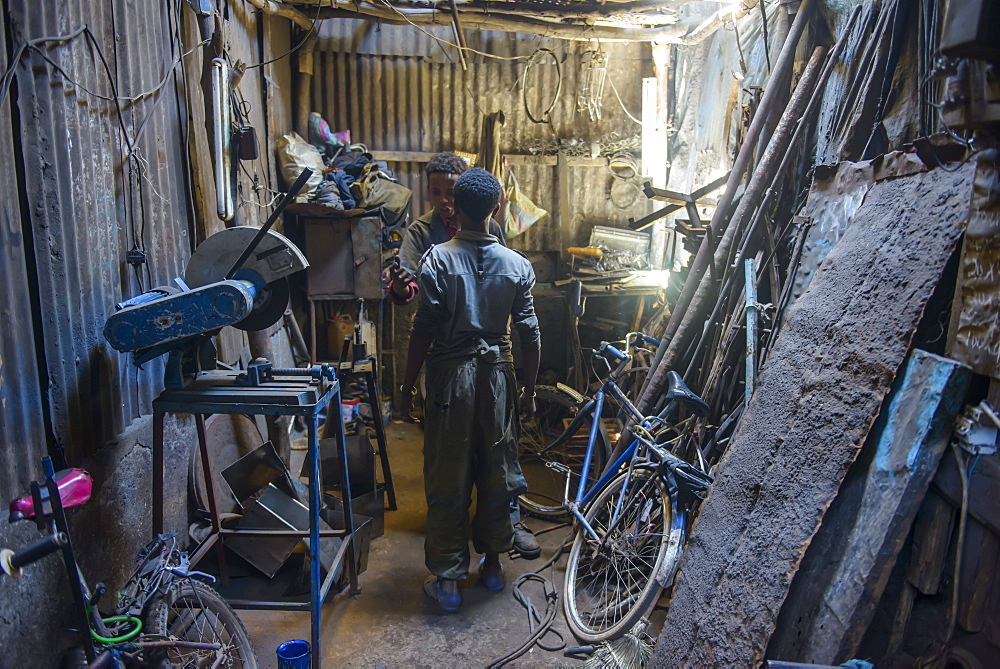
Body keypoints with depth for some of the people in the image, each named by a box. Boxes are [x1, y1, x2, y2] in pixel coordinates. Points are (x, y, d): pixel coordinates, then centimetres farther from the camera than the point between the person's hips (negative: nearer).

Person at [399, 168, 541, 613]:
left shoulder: (438, 259, -10)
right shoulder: (517, 264, -1)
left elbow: (424, 330, -12)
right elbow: (528, 332, -1)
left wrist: (407, 387, -2)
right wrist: (530, 389, 9)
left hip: (452, 375, -3)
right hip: (497, 374, 3)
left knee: (447, 481, 6)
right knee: (496, 473, 16)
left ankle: (447, 580, 16)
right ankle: (493, 563, 31)